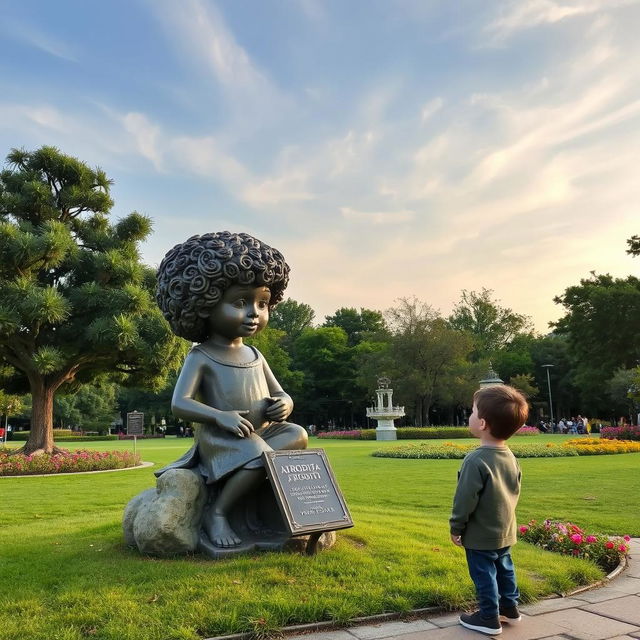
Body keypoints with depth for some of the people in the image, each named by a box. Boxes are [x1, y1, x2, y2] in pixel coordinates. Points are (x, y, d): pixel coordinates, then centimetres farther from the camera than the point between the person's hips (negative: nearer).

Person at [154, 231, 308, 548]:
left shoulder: (255, 356, 13)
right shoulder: (201, 356, -5)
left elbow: (283, 396, 15)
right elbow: (180, 404, -13)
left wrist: (283, 406, -11)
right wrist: (219, 416, -30)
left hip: (261, 433, 7)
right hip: (220, 437, -7)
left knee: (297, 435, -17)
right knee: (259, 457, -31)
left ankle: (228, 485, -13)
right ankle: (216, 512, -9)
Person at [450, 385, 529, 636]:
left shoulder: (476, 460, -28)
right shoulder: (510, 457, -1)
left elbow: (465, 499, -23)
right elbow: (514, 491, 10)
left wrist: (456, 527, -10)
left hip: (480, 534, -8)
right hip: (505, 530, 8)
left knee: (484, 575, 7)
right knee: (504, 568, 23)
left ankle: (489, 618, 20)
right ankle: (509, 607, 37)